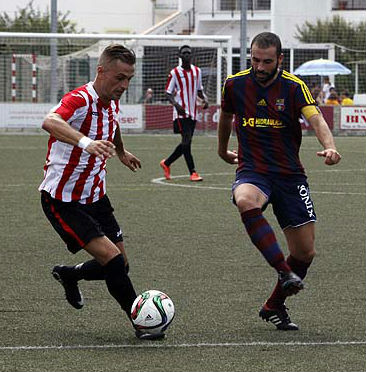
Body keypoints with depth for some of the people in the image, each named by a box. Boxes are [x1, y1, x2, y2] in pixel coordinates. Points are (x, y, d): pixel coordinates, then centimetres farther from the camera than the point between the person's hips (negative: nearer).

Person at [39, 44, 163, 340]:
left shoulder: (111, 103, 3)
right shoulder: (80, 100, -23)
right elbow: (50, 122, -47)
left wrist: (122, 153, 46)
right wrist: (86, 142, -64)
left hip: (96, 196, 8)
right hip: (62, 201, -8)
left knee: (120, 266, 8)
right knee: (112, 258, -20)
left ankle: (68, 274, 34)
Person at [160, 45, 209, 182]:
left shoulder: (197, 71, 12)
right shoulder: (175, 73, -3)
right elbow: (168, 93, -2)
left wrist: (204, 99, 0)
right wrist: (176, 104, -20)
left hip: (192, 113, 6)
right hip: (181, 113, -6)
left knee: (186, 144, 8)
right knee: (187, 140, -15)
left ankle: (166, 163, 28)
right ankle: (193, 172, -15)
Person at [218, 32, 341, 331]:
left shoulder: (294, 87, -6)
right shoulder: (235, 84, 1)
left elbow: (316, 118, -22)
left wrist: (329, 147, -42)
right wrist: (223, 150, 35)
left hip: (290, 174, 0)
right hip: (253, 171, 0)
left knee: (305, 252, 0)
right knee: (246, 202, -38)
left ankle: (274, 307, 23)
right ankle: (285, 273, -42)